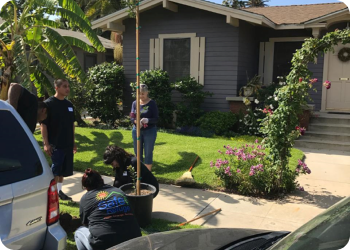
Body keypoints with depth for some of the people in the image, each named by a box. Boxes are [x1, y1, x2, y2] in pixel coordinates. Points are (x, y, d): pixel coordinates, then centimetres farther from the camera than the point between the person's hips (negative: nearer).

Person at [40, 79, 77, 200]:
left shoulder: (69, 104, 11)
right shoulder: (49, 103, -9)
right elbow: (43, 124, -12)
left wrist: (73, 142, 15)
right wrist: (46, 143, -17)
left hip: (68, 144, 7)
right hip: (55, 144, -6)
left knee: (64, 169, 13)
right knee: (56, 169, -2)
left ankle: (59, 191, 26)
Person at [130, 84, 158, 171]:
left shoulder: (152, 103, -7)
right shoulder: (135, 103, 4)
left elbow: (156, 119, -10)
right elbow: (131, 117, 0)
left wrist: (147, 120, -30)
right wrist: (136, 121, -23)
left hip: (149, 131, -4)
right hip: (137, 130, 4)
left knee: (148, 153, 3)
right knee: (137, 152, 12)